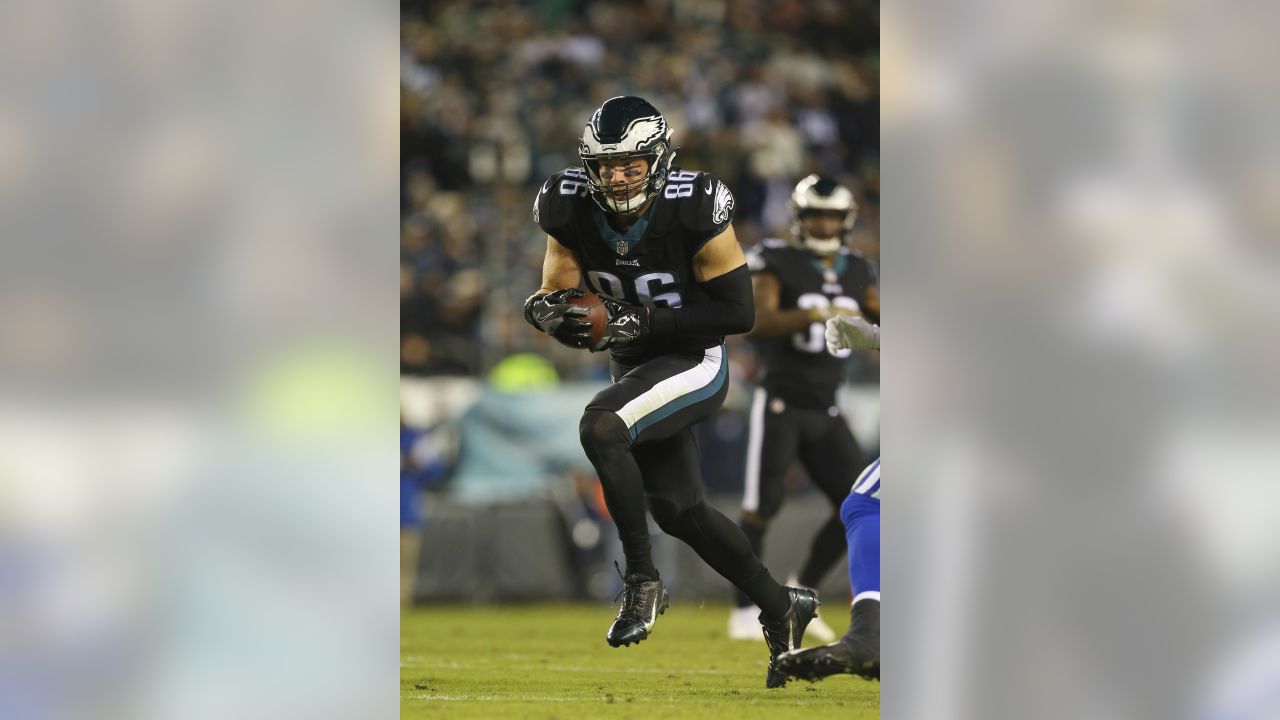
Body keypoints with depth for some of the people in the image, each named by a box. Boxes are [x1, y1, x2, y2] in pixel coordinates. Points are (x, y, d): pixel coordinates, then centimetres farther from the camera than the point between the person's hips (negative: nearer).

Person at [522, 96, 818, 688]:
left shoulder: (694, 210, -23)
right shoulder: (573, 212, -9)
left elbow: (739, 313, -20)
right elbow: (555, 293, -2)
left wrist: (646, 320, -29)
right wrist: (550, 312, -27)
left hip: (694, 363, -7)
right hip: (634, 369, 7)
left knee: (600, 426, -31)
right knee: (678, 510, 15)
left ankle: (641, 582, -19)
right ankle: (782, 609, 33)